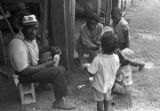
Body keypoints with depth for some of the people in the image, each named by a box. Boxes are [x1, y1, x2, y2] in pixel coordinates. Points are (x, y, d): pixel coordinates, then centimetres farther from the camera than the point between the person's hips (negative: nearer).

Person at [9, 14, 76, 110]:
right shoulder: (18, 44, -31)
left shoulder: (30, 37, -4)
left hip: (34, 66, 9)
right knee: (57, 72, -18)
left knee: (60, 67, 9)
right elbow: (24, 71, -31)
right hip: (26, 76, -9)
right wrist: (46, 65, -22)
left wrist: (50, 48, 2)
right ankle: (59, 101, -3)